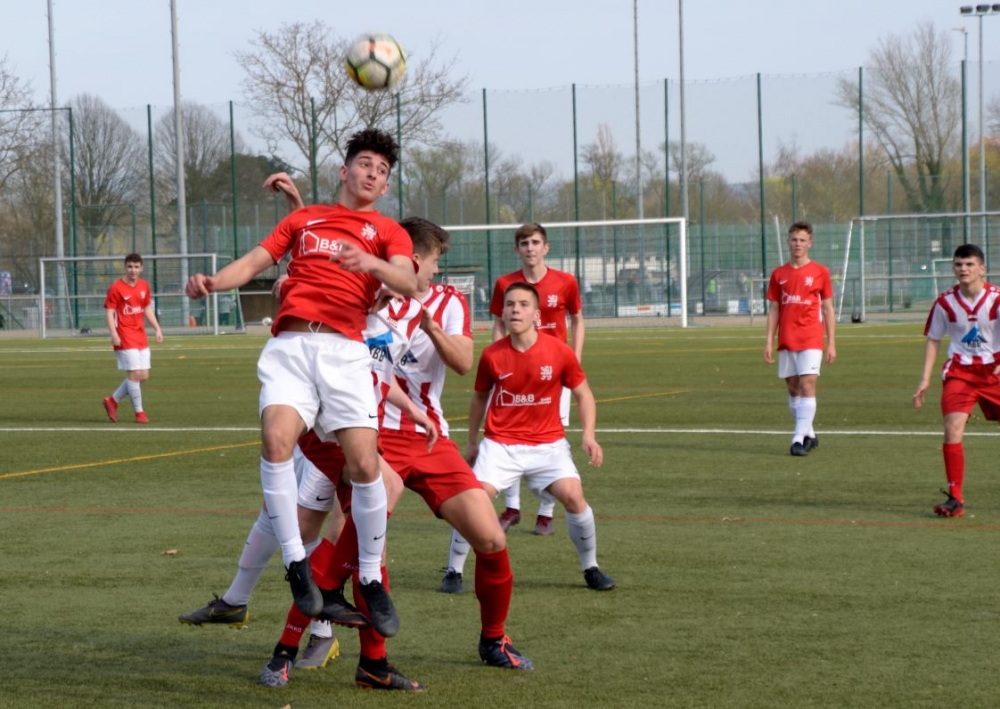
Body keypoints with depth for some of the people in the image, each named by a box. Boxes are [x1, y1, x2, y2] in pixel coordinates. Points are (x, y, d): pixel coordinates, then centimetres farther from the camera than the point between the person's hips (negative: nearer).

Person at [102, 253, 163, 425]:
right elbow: (109, 312, -11)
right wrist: (113, 334, -22)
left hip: (141, 338, 7)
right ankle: (139, 412, 0)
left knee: (143, 376, 7)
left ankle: (112, 401, 21)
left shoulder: (144, 286, 9)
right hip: (125, 338, -7)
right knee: (135, 373, -10)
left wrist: (157, 328, 11)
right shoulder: (116, 288, -10)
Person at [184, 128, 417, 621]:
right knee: (276, 439, -25)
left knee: (364, 463, -14)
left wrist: (369, 262, -25)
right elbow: (255, 262, 16)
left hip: (345, 352, -1)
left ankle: (371, 580, 3)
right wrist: (213, 282, -5)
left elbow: (408, 282, -4)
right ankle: (295, 563, -16)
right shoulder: (303, 218, 24)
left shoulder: (387, 231, 16)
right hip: (290, 347, 1)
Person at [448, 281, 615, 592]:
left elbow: (583, 394, 4)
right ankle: (453, 572, 0)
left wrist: (588, 435, -9)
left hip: (548, 443, 0)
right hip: (500, 444, 0)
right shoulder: (492, 355, -5)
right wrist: (472, 441, 19)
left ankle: (591, 568, 5)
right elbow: (480, 397, 12)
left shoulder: (560, 352, -8)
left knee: (574, 496, -17)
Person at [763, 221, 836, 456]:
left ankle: (799, 439, -16)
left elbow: (828, 309, 4)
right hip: (786, 341, 4)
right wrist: (769, 341, 3)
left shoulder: (820, 272, 2)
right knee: (793, 388, 8)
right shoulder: (779, 274, 9)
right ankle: (809, 435, 21)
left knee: (807, 385, -13)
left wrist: (831, 343, 0)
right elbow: (774, 309, 11)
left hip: (811, 340, -4)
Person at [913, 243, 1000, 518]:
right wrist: (925, 378, 0)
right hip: (960, 371, 0)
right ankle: (955, 498, -14)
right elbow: (933, 339, 6)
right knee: (953, 428, -17)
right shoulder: (945, 302, -4)